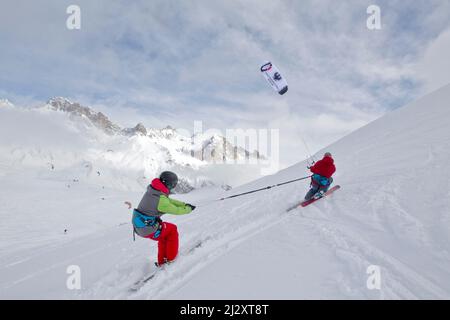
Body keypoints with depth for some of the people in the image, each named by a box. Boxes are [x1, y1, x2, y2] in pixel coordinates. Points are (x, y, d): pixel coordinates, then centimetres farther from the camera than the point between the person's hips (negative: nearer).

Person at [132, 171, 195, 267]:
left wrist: (185, 204, 13)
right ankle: (171, 258, 26)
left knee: (165, 234, 28)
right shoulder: (161, 199, -24)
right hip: (148, 230, -8)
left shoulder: (152, 190, 2)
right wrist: (188, 209, 8)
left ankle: (161, 261, 38)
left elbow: (169, 201, 13)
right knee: (172, 229, 14)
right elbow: (176, 211, -11)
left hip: (138, 226, 8)